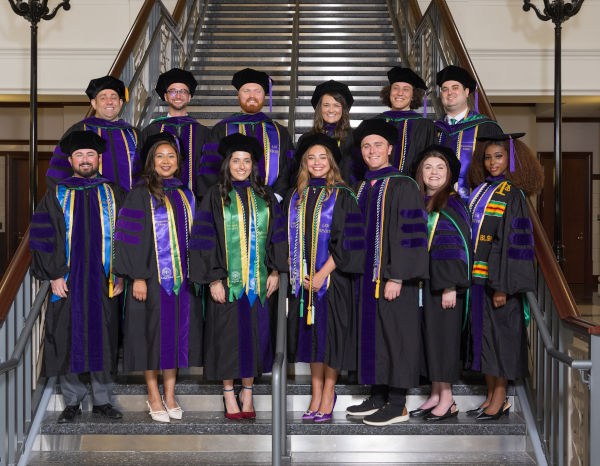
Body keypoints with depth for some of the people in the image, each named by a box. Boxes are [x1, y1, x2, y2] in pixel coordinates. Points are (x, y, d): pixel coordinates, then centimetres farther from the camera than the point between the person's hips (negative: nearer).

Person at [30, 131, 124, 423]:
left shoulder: (113, 194, 9)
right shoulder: (56, 195, 7)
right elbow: (40, 237, 2)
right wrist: (54, 275, -8)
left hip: (104, 282, 0)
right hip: (67, 283, 0)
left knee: (102, 341, 5)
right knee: (68, 341, 2)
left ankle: (102, 400, 17)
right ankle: (72, 401, 16)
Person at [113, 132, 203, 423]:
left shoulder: (184, 194, 12)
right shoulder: (141, 194, -4)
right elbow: (130, 237, -9)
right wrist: (137, 276, -16)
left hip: (182, 276, 5)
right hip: (151, 276, -5)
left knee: (177, 332, 7)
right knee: (154, 333, 1)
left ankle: (169, 393, 19)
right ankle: (153, 396, 14)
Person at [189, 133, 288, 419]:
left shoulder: (265, 197, 10)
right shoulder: (215, 197, 1)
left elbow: (277, 235, 10)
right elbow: (205, 239, -4)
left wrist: (275, 270, 0)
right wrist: (213, 278, -12)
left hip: (259, 280, 3)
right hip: (227, 279, -3)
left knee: (255, 334, 5)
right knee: (228, 336, 2)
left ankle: (248, 392, 18)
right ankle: (229, 394, 14)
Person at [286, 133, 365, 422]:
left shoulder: (341, 196, -4)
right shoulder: (297, 197, 10)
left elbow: (345, 241, -10)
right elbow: (292, 239, 11)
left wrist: (323, 273, -16)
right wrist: (299, 273, -2)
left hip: (332, 276, -4)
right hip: (304, 279, 4)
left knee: (329, 331, -1)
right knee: (311, 333, 7)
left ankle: (329, 393, 11)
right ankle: (316, 395, 16)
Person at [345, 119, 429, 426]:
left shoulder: (402, 186, -10)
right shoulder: (363, 188, 14)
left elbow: (408, 234, -16)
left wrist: (396, 277, -21)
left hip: (392, 275, -8)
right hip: (368, 275, 8)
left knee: (395, 336, -2)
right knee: (372, 335, 11)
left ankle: (397, 405, 5)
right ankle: (378, 397, 21)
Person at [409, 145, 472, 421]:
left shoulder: (453, 204, -8)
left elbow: (458, 246, -14)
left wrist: (451, 285, -19)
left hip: (445, 282, -7)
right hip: (423, 280, 7)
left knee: (443, 334, -4)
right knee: (429, 333, 9)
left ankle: (447, 400, 4)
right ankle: (436, 394, 16)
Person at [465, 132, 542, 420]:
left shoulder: (512, 194, -9)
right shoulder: (480, 190, 13)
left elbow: (512, 242, -14)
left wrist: (502, 286, -20)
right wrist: (468, 276, 11)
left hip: (498, 278, -7)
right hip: (477, 277, 7)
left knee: (499, 331, -1)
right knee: (481, 331, 9)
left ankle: (501, 398, 9)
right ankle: (491, 396, 19)